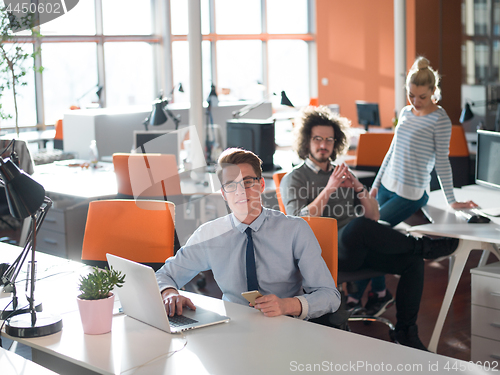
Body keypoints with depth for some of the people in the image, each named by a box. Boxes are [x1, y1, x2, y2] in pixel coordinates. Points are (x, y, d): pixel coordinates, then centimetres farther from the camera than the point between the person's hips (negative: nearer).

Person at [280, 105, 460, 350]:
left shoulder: (343, 174, 24)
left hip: (358, 250, 6)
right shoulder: (293, 179, 8)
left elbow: (373, 216, 16)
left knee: (412, 262, -19)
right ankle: (422, 247, -15)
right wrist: (329, 189, -14)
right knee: (357, 226, -38)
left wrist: (359, 189, -2)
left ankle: (405, 332, -10)